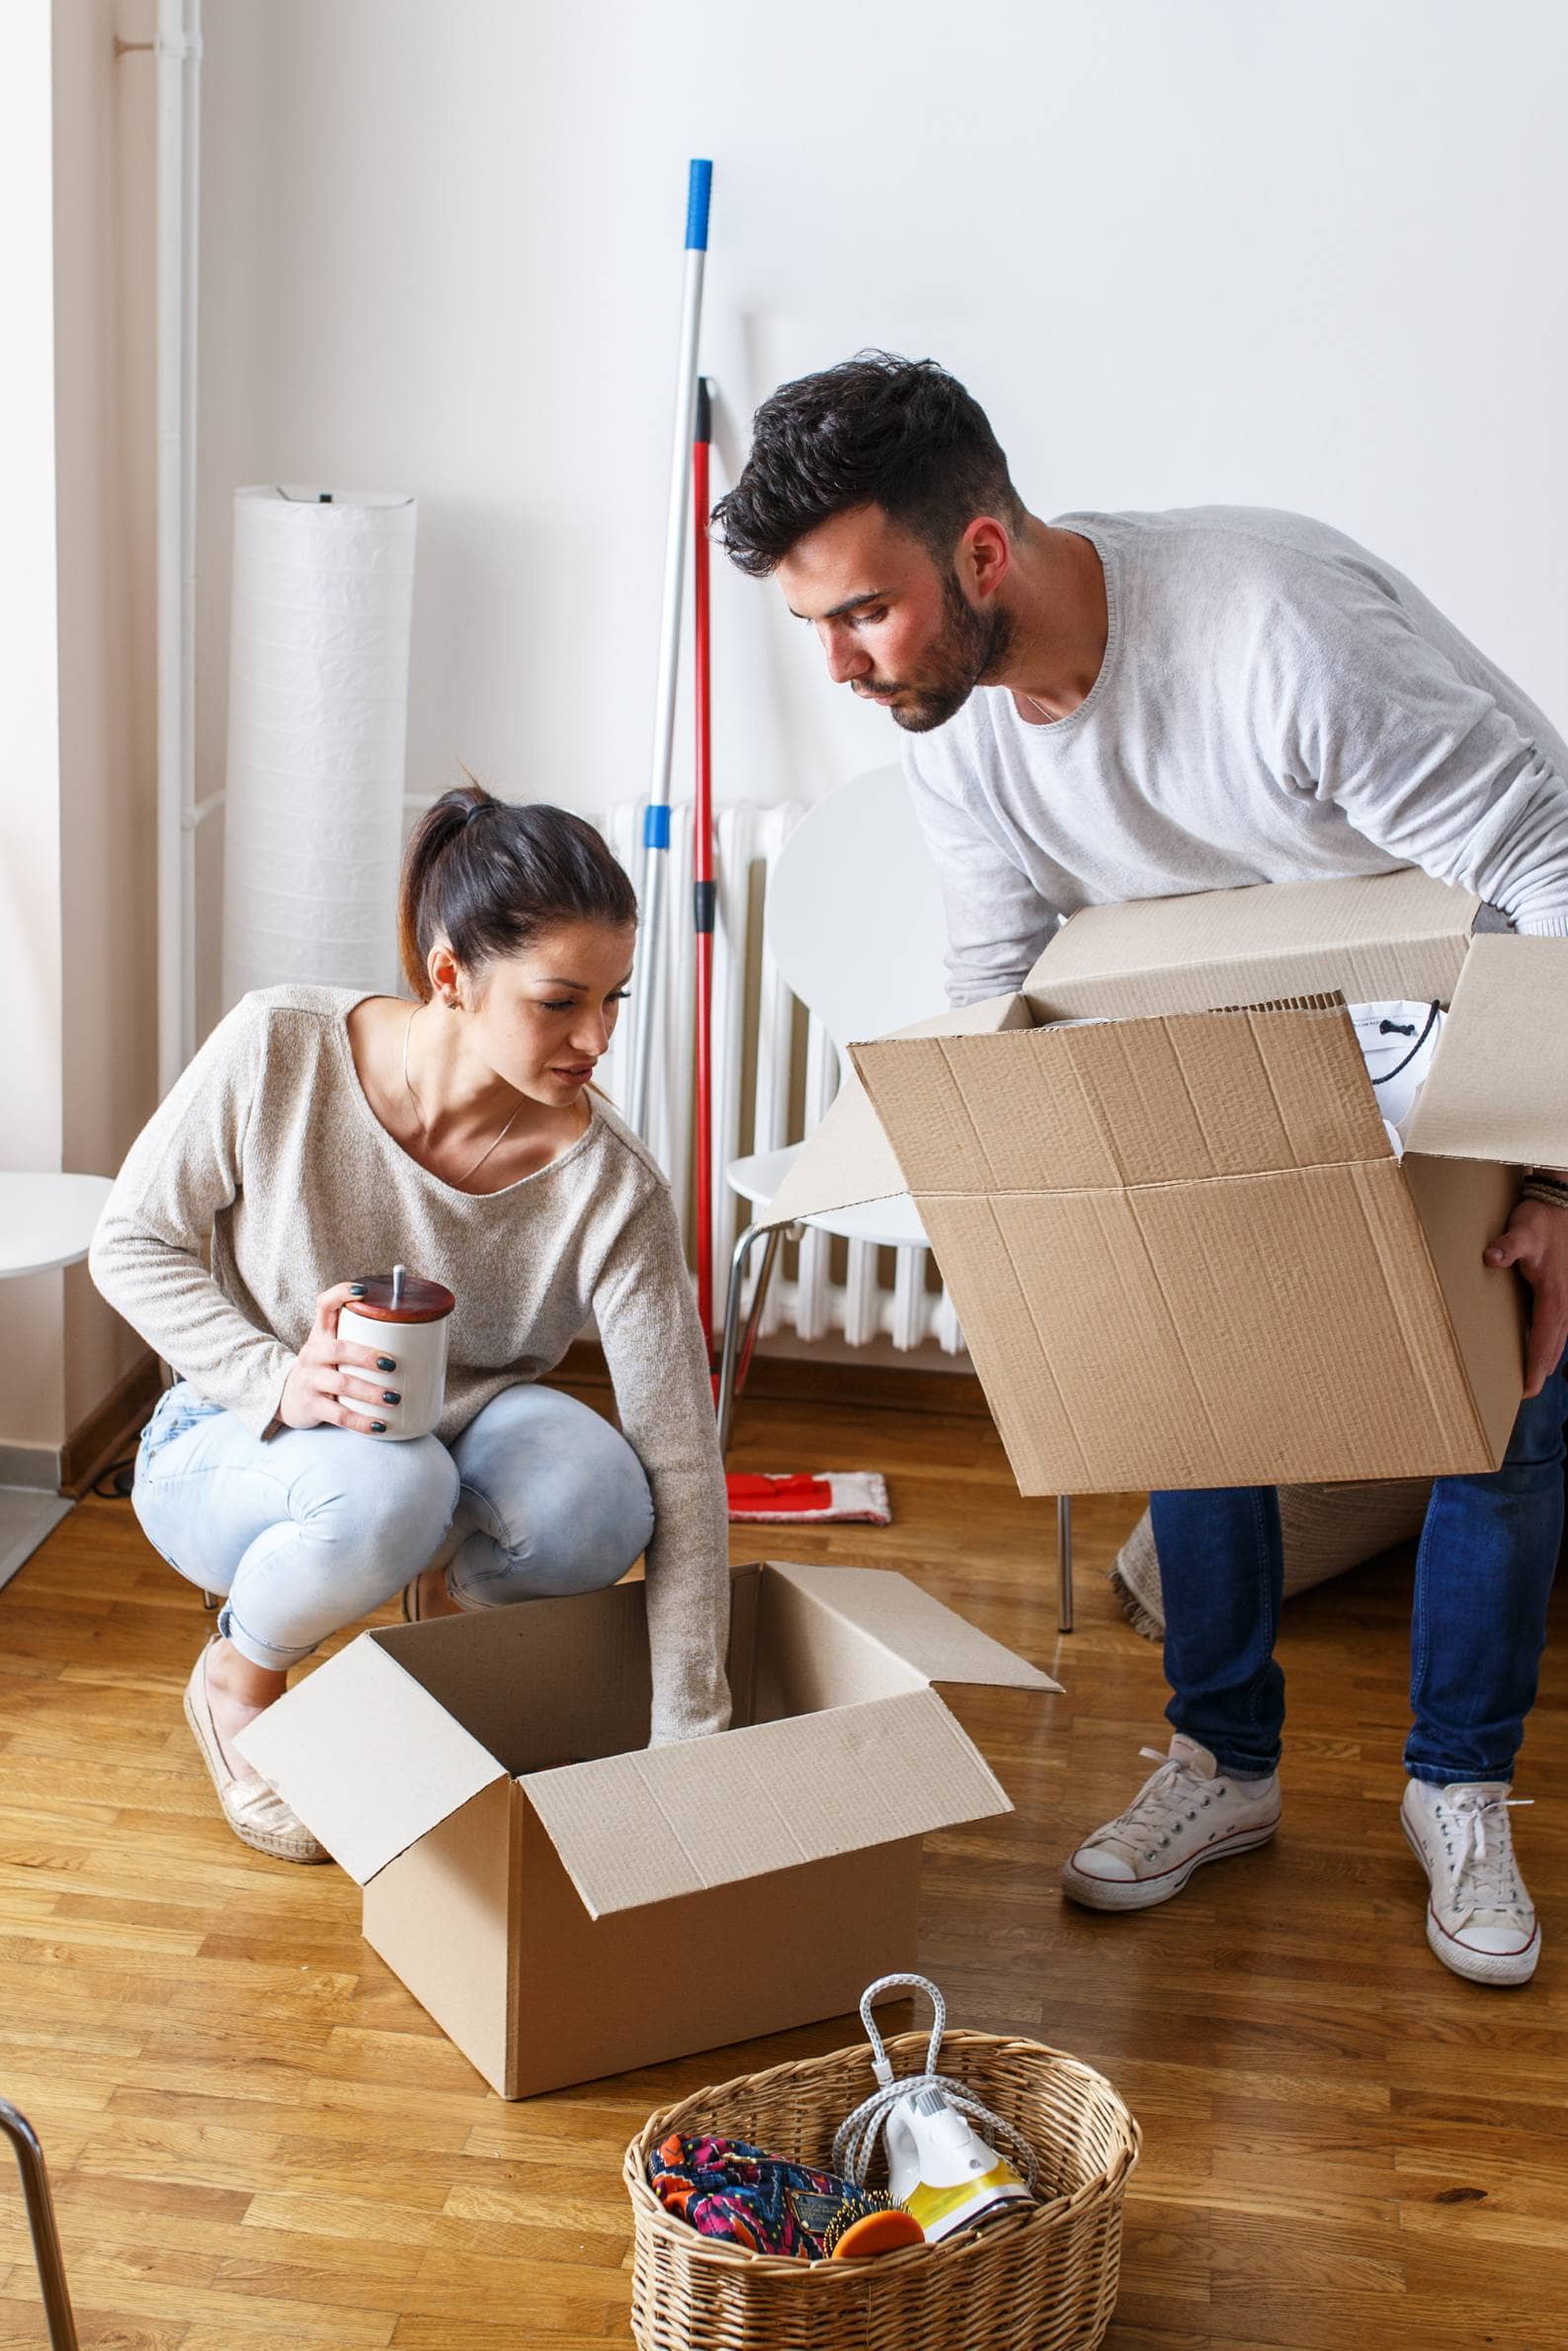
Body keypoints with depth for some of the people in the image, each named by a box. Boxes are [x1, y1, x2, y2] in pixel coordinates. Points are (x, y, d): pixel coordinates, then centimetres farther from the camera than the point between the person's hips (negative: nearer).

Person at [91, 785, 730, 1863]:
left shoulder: (610, 1185, -24)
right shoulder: (279, 1050, -24)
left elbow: (681, 1462, -23)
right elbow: (133, 1243, -10)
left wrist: (688, 1745, -25)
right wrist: (278, 1380, -28)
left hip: (462, 1436, 1)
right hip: (233, 1450, -1)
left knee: (593, 1497, -34)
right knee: (386, 1487, -38)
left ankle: (452, 1595, 3)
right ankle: (238, 1675, -3)